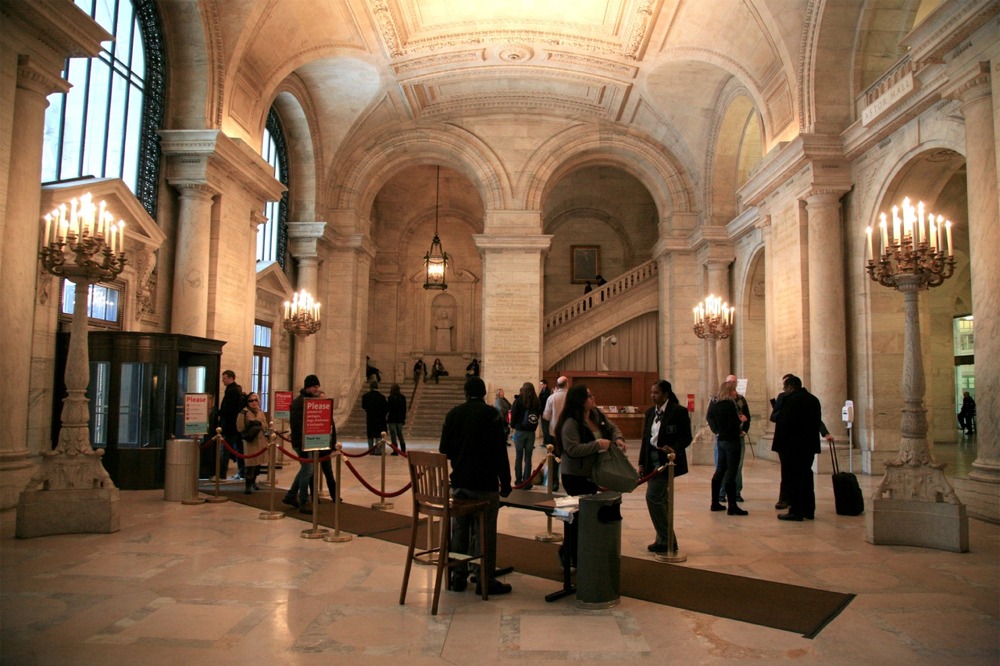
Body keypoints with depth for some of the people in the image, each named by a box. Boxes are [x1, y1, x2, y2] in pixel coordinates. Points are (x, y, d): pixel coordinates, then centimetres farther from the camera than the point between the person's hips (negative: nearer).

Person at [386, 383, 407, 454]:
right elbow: (404, 409, 8)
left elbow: (388, 408, -12)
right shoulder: (403, 397, 4)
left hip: (392, 419, -5)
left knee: (393, 435, -1)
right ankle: (403, 450, 17)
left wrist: (385, 416, 0)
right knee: (400, 434, 16)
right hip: (400, 419, 5)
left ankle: (395, 451, -2)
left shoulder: (391, 397, -12)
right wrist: (404, 419, 15)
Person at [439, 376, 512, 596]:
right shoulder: (491, 414, -9)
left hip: (458, 482, 5)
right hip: (485, 484, -5)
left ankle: (457, 577, 19)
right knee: (484, 532, 0)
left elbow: (444, 449, 11)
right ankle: (485, 581, 5)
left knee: (459, 530, 12)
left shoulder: (453, 414, 6)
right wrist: (505, 482, -6)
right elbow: (500, 452, -12)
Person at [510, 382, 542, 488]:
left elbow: (513, 415, -6)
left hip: (520, 431, -2)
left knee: (519, 457, 7)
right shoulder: (537, 402, -1)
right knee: (528, 457, 6)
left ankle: (518, 481, 10)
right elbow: (539, 415, 4)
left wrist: (513, 425, 8)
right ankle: (527, 482, 5)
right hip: (531, 432, 2)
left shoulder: (519, 400, -8)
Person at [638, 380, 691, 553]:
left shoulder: (679, 411, -10)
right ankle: (665, 540, 20)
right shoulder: (650, 412, 10)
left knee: (653, 496, -12)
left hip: (667, 460, -7)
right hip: (652, 460, 7)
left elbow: (686, 438, -10)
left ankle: (666, 540, -1)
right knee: (660, 499, 11)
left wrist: (674, 449, -28)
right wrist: (641, 463, 10)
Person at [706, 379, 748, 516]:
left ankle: (715, 503, 20)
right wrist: (741, 420, -3)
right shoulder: (730, 404, -17)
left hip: (721, 440, 9)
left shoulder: (716, 404, 7)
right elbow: (733, 425, -21)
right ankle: (732, 507, -5)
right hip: (732, 441, -8)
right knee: (731, 473, -7)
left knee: (720, 471, 14)